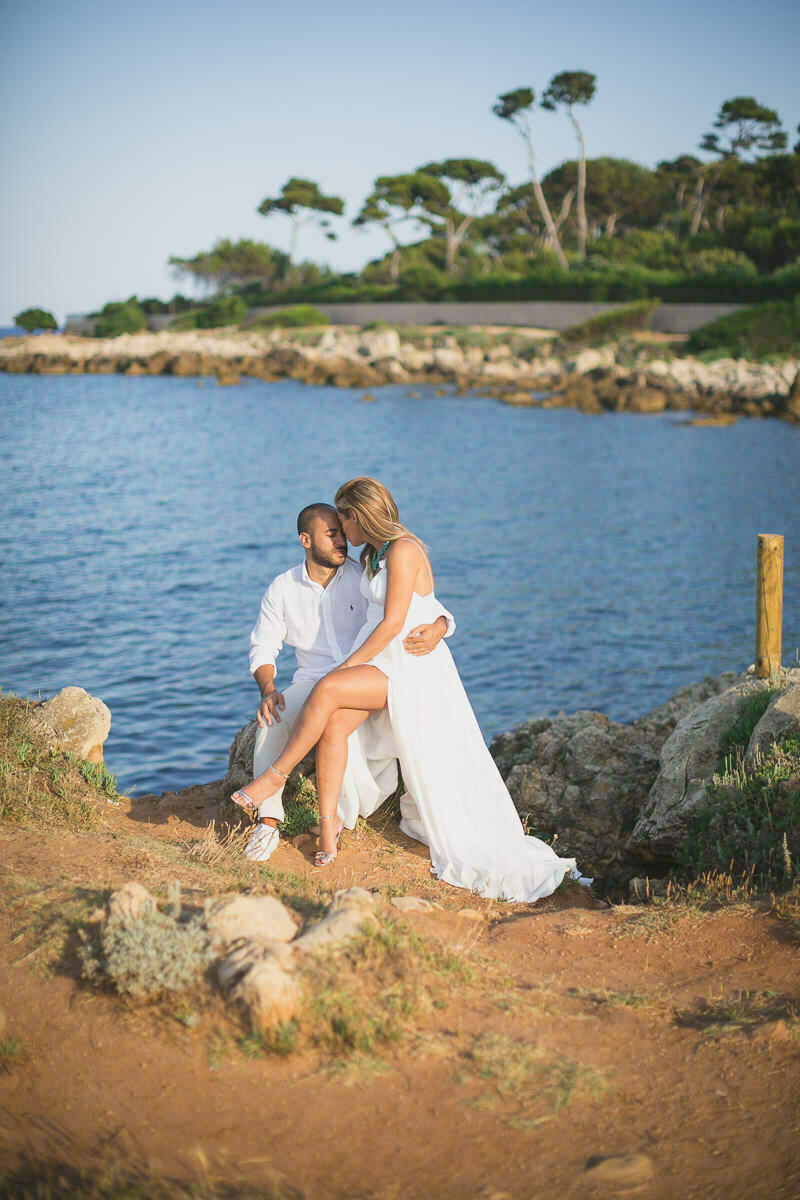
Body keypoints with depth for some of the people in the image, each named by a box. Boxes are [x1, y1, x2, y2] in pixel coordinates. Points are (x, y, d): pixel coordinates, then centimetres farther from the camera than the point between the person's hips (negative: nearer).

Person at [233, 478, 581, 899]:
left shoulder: (403, 550, -15)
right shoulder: (373, 553, 14)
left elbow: (393, 623, -18)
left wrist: (348, 665, -14)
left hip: (412, 666, -8)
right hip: (378, 660, 8)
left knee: (326, 690, -27)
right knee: (334, 724, -17)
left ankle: (277, 773, -12)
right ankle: (328, 825, -13)